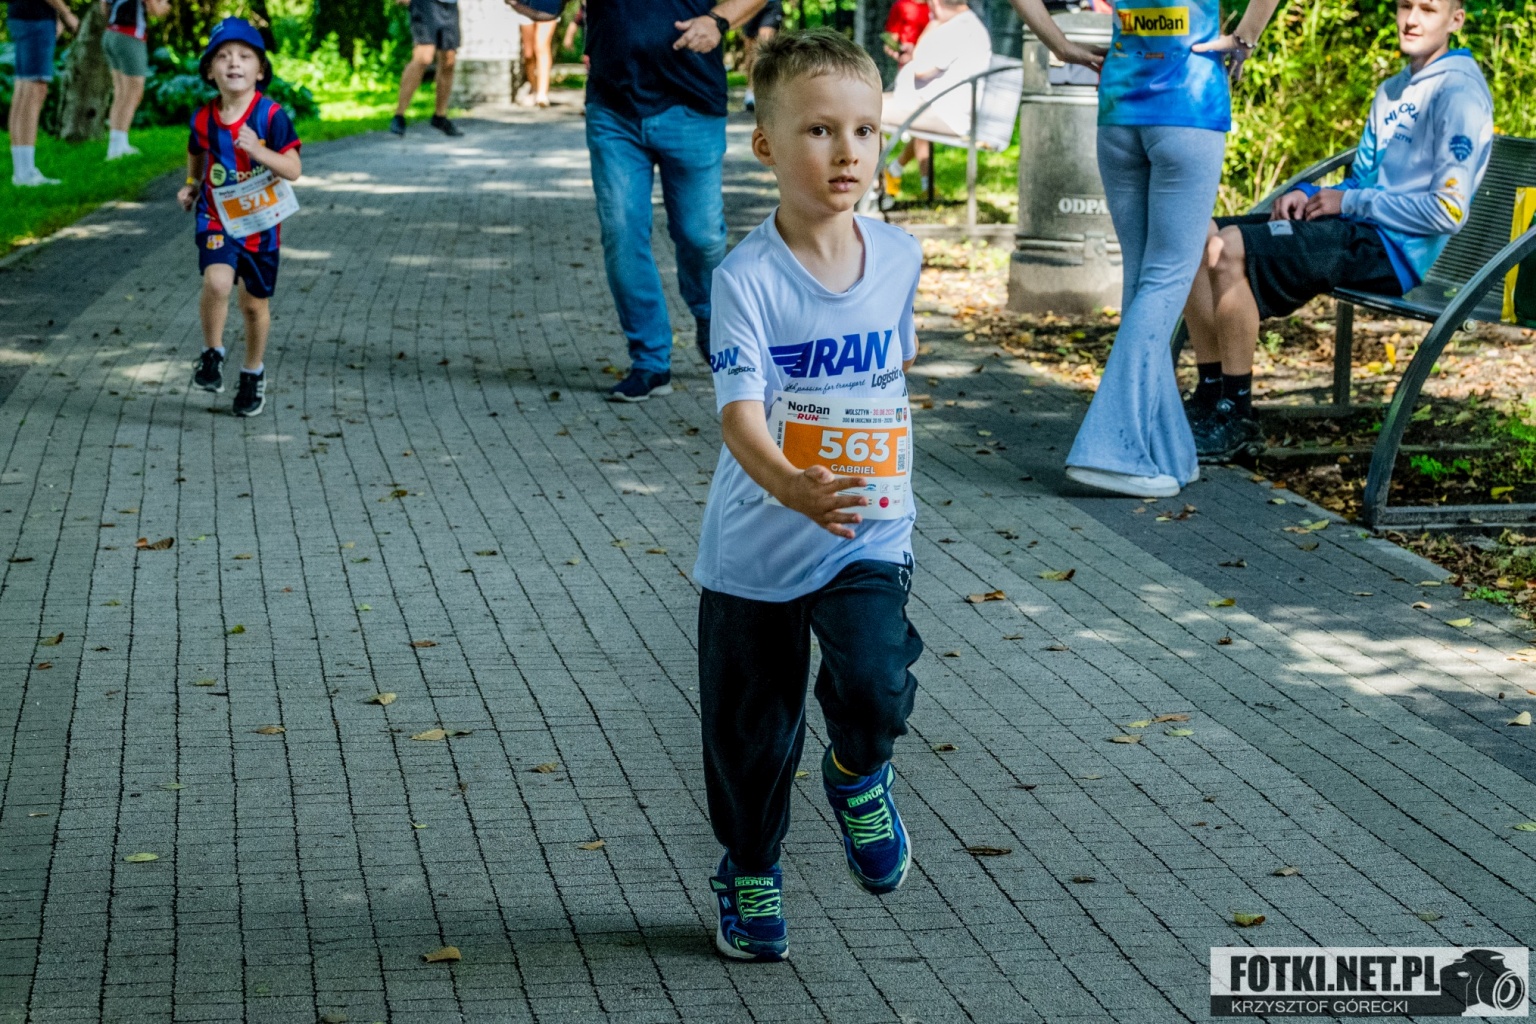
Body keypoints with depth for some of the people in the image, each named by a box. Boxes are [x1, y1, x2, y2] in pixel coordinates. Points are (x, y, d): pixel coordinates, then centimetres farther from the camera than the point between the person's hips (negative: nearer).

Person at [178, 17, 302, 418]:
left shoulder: (271, 116, -13)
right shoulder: (204, 119, -3)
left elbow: (293, 170, -17)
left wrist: (258, 150, -30)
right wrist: (191, 184, 10)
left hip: (260, 223, -1)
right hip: (216, 220, 1)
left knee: (254, 303, 11)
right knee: (217, 283, -24)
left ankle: (253, 373, 33)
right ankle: (211, 353, 0)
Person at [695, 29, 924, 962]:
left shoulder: (899, 257, -3)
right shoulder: (748, 279, -18)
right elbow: (740, 414, -28)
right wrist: (789, 486, -47)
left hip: (869, 535, 2)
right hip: (757, 545, -2)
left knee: (877, 687, -21)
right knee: (752, 733, 11)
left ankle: (858, 774, 15)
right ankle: (750, 876, 38)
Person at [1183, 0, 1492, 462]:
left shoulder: (1459, 92, -9)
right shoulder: (1393, 90, 21)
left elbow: (1448, 211, -17)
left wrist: (1349, 201, -11)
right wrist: (1309, 195, 2)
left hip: (1392, 250, -9)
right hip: (1357, 231, 9)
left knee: (1229, 249, -25)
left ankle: (1237, 419, -18)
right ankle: (1212, 395, -2)